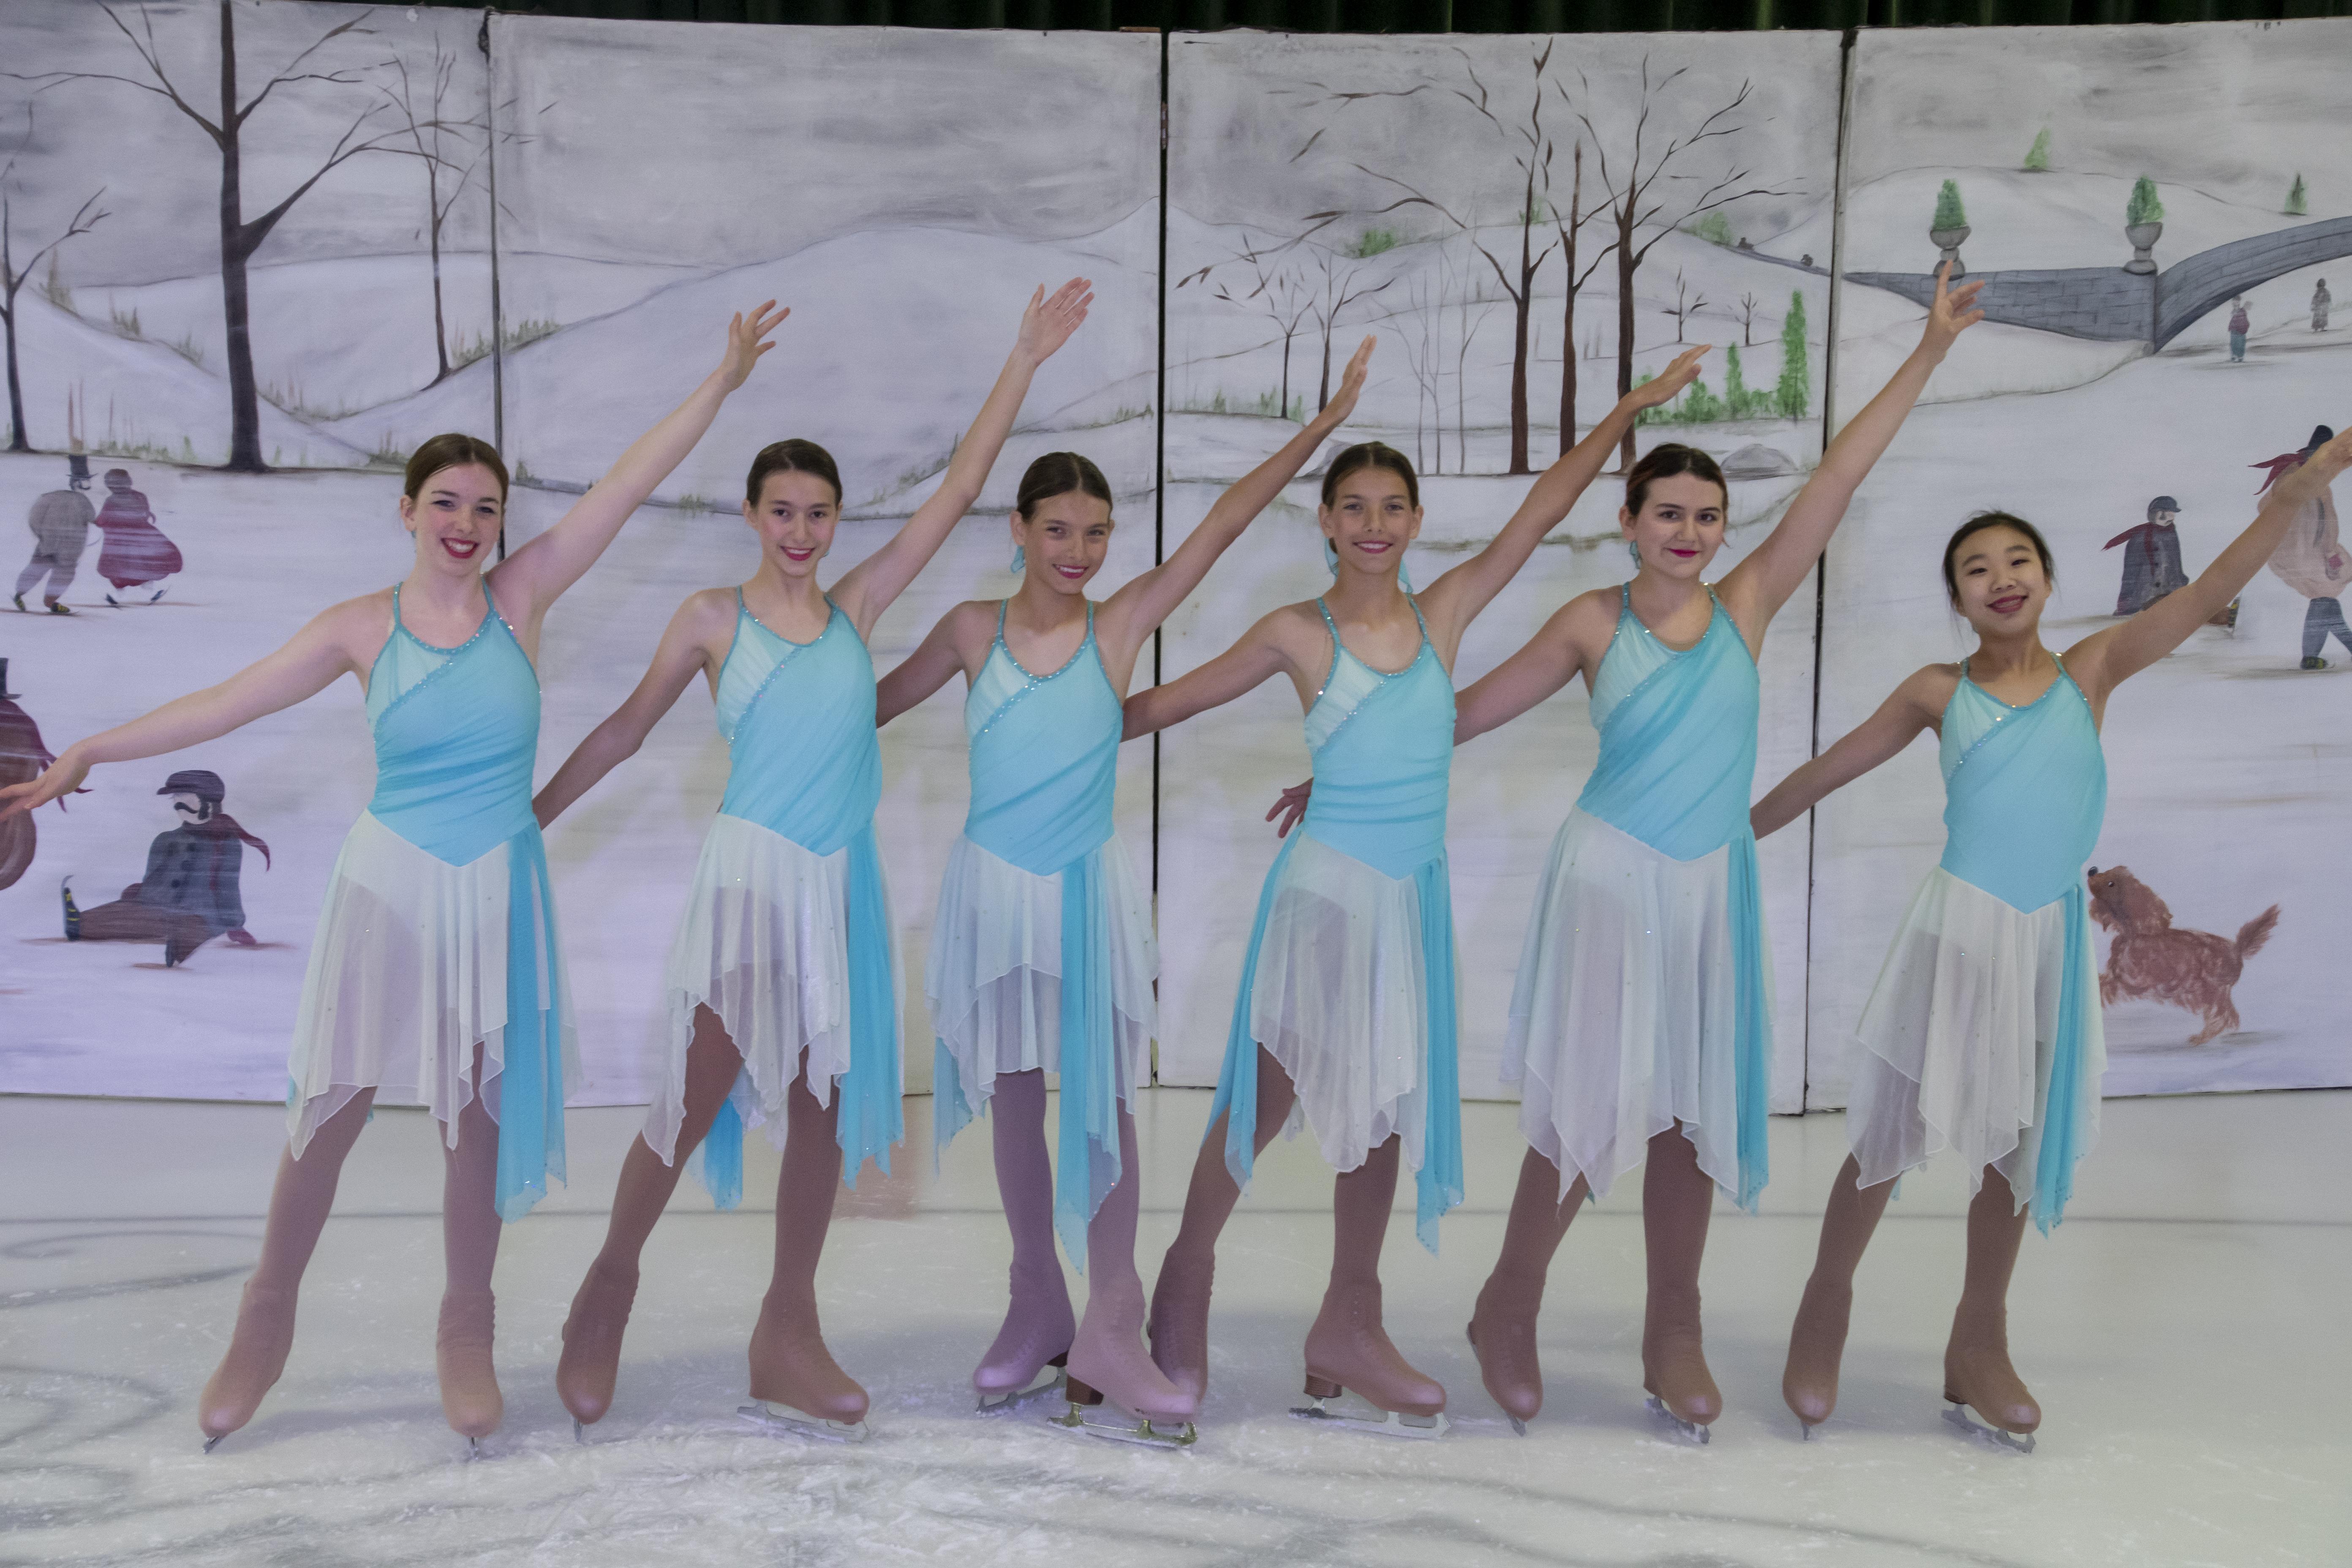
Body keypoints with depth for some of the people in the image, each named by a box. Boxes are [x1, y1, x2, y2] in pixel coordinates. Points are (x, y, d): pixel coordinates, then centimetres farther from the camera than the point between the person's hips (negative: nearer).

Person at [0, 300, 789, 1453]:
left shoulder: (521, 597, -2)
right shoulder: (361, 629, -2)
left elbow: (627, 484, -5)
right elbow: (224, 704, 1)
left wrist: (723, 382, -5)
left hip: (496, 891, 0)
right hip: (390, 884, 0)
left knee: (478, 1112, 9)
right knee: (329, 1109, 6)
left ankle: (466, 1333, 25)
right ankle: (265, 1325, 26)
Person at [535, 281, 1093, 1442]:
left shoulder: (855, 608, 11)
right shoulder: (712, 619, 3)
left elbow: (958, 489, 11)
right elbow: (626, 727, 11)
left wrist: (1026, 361, 10)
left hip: (840, 878, 4)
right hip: (751, 868, -4)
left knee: (824, 1103, 7)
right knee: (701, 1092, -6)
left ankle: (788, 1335, 17)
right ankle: (612, 1278, 18)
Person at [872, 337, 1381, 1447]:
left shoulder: (1124, 624, -3)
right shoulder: (975, 631, 0)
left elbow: (1225, 522, -7)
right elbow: (874, 703, 16)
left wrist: (1322, 423, -10)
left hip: (1087, 891, -1)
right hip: (994, 887, 1)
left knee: (1103, 1104, -1)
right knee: (1015, 1105, 11)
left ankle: (1108, 1334, 8)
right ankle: (1036, 1309, 27)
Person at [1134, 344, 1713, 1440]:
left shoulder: (1442, 616, 4)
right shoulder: (1297, 634, -5)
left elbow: (1537, 516, 4)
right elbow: (1164, 704, 2)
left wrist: (1628, 410, 4)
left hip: (1415, 894, 5)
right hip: (1329, 888, -4)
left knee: (1384, 1103, 11)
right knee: (1272, 1098, 2)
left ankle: (1348, 1330, 23)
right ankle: (1189, 1268, 24)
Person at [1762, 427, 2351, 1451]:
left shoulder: (2090, 673, 2)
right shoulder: (1939, 694, 0)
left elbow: (2208, 594, -6)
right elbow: (1826, 772, 8)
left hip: (2052, 939, 2)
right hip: (1959, 932, -2)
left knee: (2016, 1142, 11)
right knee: (1892, 1134, 1)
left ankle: (1979, 1347, 25)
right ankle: (1826, 1303, 22)